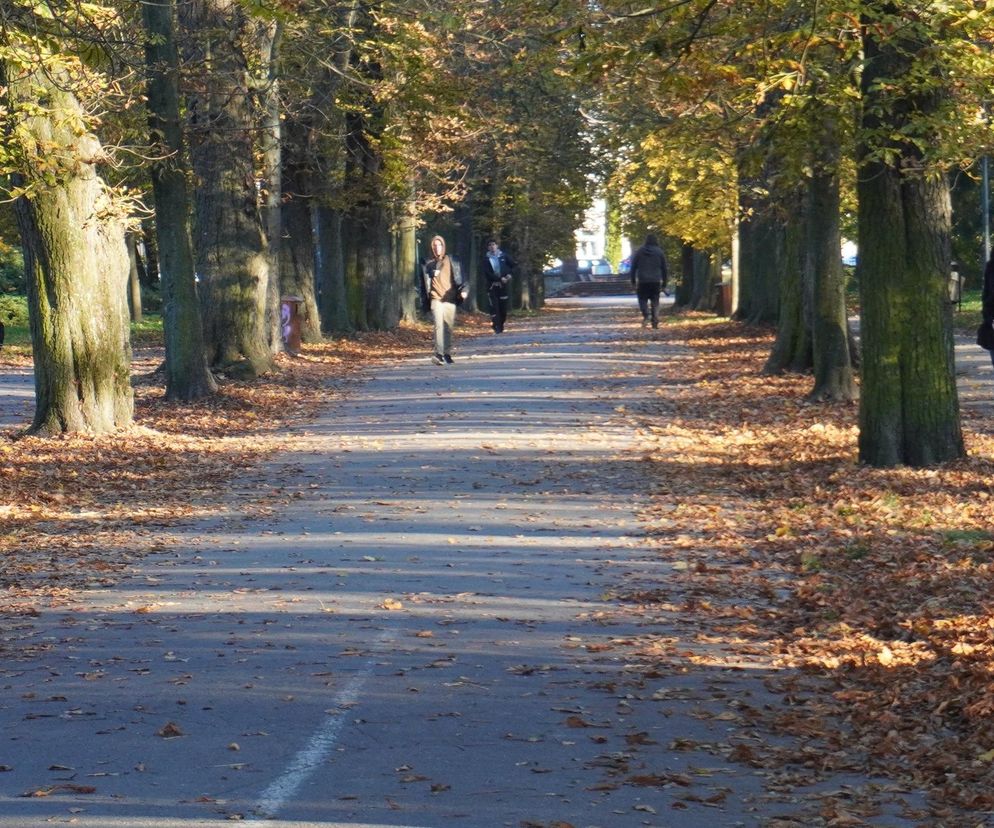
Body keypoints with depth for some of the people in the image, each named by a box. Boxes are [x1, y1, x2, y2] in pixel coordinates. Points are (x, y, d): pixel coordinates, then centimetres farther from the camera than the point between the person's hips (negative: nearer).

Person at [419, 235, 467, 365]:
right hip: (436, 299, -2)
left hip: (450, 299, 2)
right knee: (439, 325, -18)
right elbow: (423, 283, 12)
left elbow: (459, 278, 9)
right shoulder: (427, 264, 9)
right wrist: (424, 303, 8)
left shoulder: (452, 261, 11)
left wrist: (464, 290, -9)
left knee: (448, 327, 3)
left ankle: (447, 354, 16)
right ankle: (439, 353, -26)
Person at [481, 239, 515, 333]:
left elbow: (512, 264, 16)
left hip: (504, 285, 2)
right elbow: (487, 273, -9)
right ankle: (496, 327, -8)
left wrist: (508, 274, 0)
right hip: (492, 285, -2)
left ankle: (501, 326, 14)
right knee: (494, 307, -9)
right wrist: (500, 279, -17)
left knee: (504, 307, 1)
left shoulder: (503, 256, 4)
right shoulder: (486, 259, -1)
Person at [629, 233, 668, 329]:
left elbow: (633, 267, 3)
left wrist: (633, 280, 9)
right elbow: (664, 269, 6)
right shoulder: (659, 252, 4)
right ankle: (655, 321, 1)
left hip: (642, 281, -1)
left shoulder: (639, 252, 2)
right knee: (655, 301, 8)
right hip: (656, 281, 1)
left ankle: (646, 315, -21)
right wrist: (664, 282, 11)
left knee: (643, 299, 6)